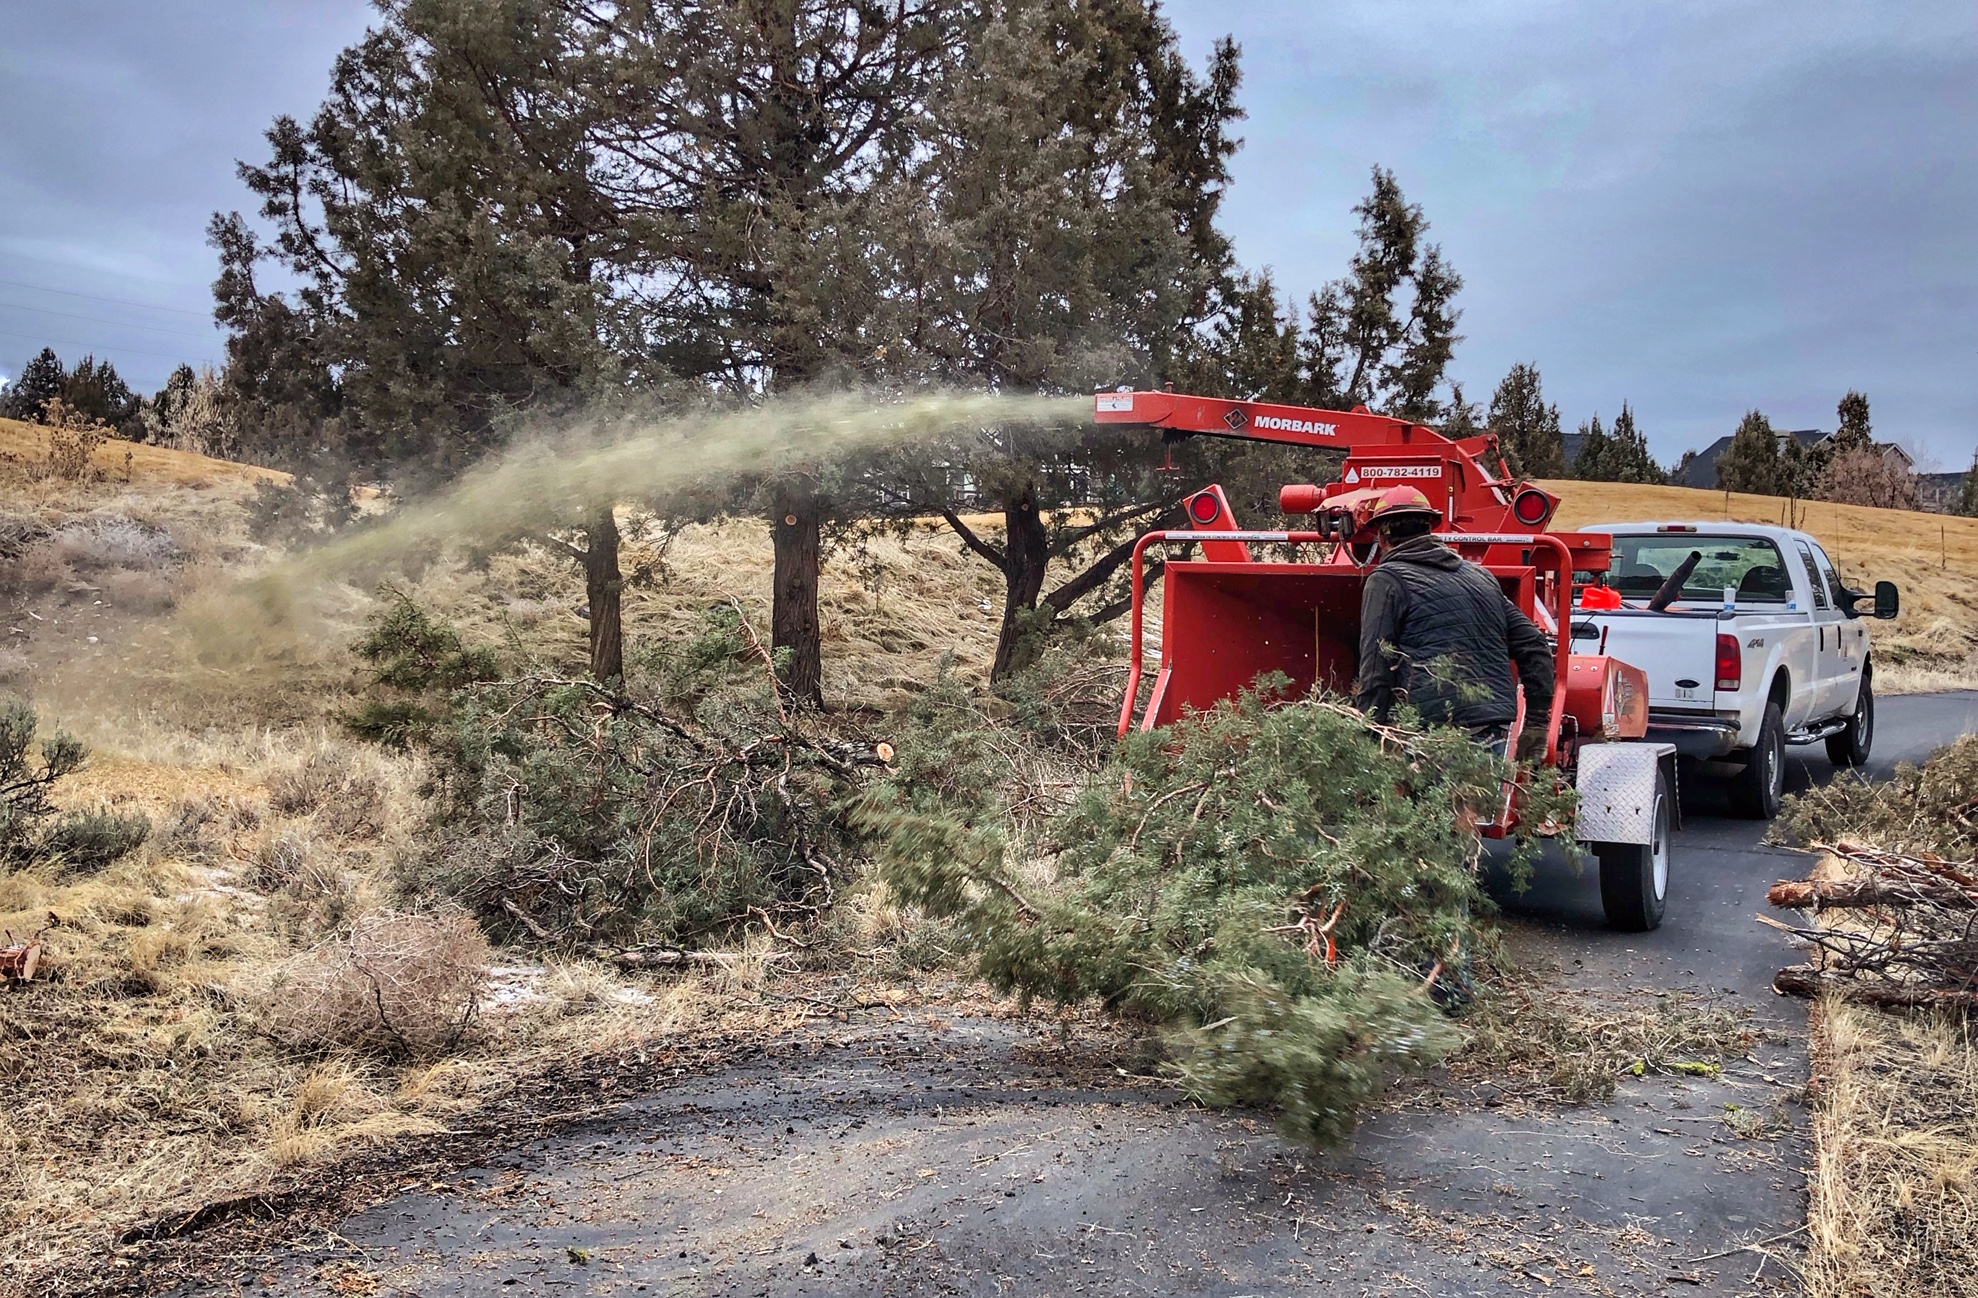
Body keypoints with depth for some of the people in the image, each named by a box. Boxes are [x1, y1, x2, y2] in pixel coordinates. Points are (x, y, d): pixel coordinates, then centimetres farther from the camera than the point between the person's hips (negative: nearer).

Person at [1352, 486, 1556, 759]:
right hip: (1495, 739, 6)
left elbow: (1375, 672, -5)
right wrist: (1537, 725, 23)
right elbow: (1534, 648, 20)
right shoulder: (1479, 575, 22)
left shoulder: (1386, 580, 2)